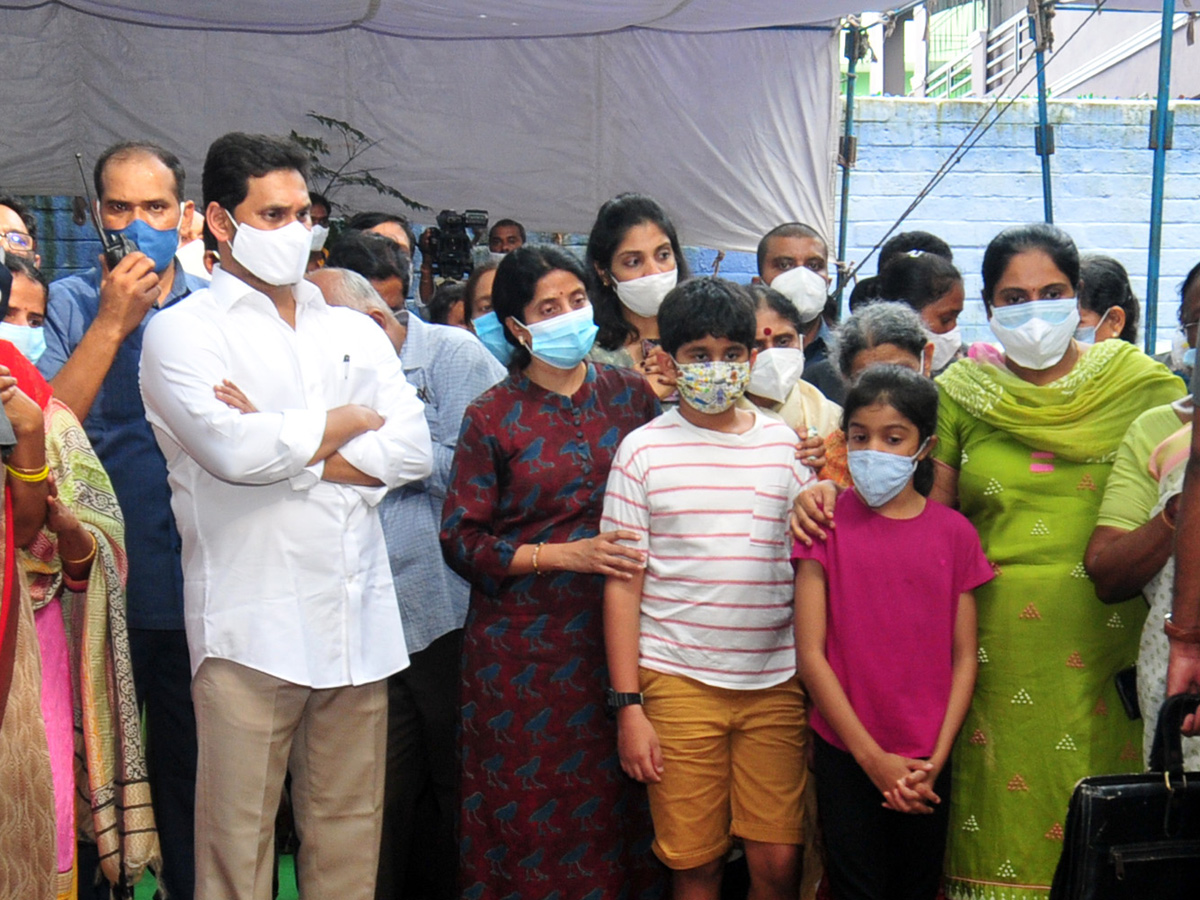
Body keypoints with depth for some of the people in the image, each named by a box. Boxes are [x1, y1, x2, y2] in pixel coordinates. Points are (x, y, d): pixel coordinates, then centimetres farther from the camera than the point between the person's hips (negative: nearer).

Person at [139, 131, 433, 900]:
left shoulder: (354, 331, 16)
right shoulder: (184, 331, 1)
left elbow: (412, 450, 3)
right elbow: (234, 449, -16)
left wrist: (286, 447, -8)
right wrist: (349, 421, -1)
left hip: (359, 621, 5)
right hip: (251, 626, -4)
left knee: (350, 836, 10)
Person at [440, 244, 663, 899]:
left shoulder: (629, 393, 7)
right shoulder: (492, 417, -1)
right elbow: (461, 539, -5)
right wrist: (565, 555, -13)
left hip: (616, 631, 2)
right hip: (524, 644, -2)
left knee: (611, 801, 4)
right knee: (529, 808, 4)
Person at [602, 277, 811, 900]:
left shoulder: (787, 445, 7)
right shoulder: (644, 449, 1)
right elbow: (622, 582, 0)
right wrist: (627, 705, -3)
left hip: (776, 682, 2)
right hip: (677, 681, -1)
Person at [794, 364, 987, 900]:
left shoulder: (954, 533, 1)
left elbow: (964, 657, 2)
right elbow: (810, 651, -7)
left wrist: (934, 762, -7)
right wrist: (873, 758, -10)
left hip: (927, 760, 2)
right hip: (847, 752, -2)